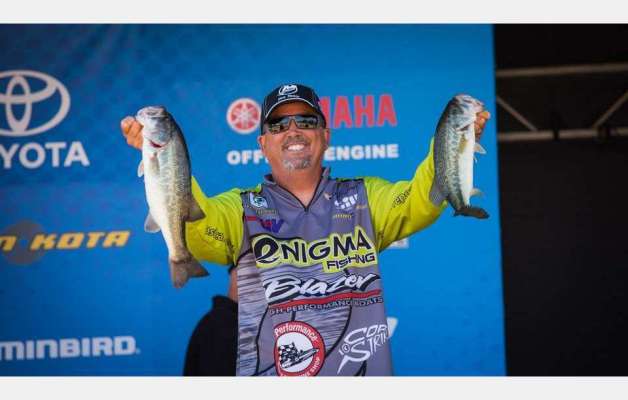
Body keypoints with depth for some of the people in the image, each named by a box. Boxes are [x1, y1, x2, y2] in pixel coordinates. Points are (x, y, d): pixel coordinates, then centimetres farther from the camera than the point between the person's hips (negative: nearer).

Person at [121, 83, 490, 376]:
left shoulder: (364, 198, 12)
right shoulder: (241, 209, 6)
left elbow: (421, 199, -4)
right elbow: (194, 224, -12)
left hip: (364, 368, 2)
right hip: (269, 370, -1)